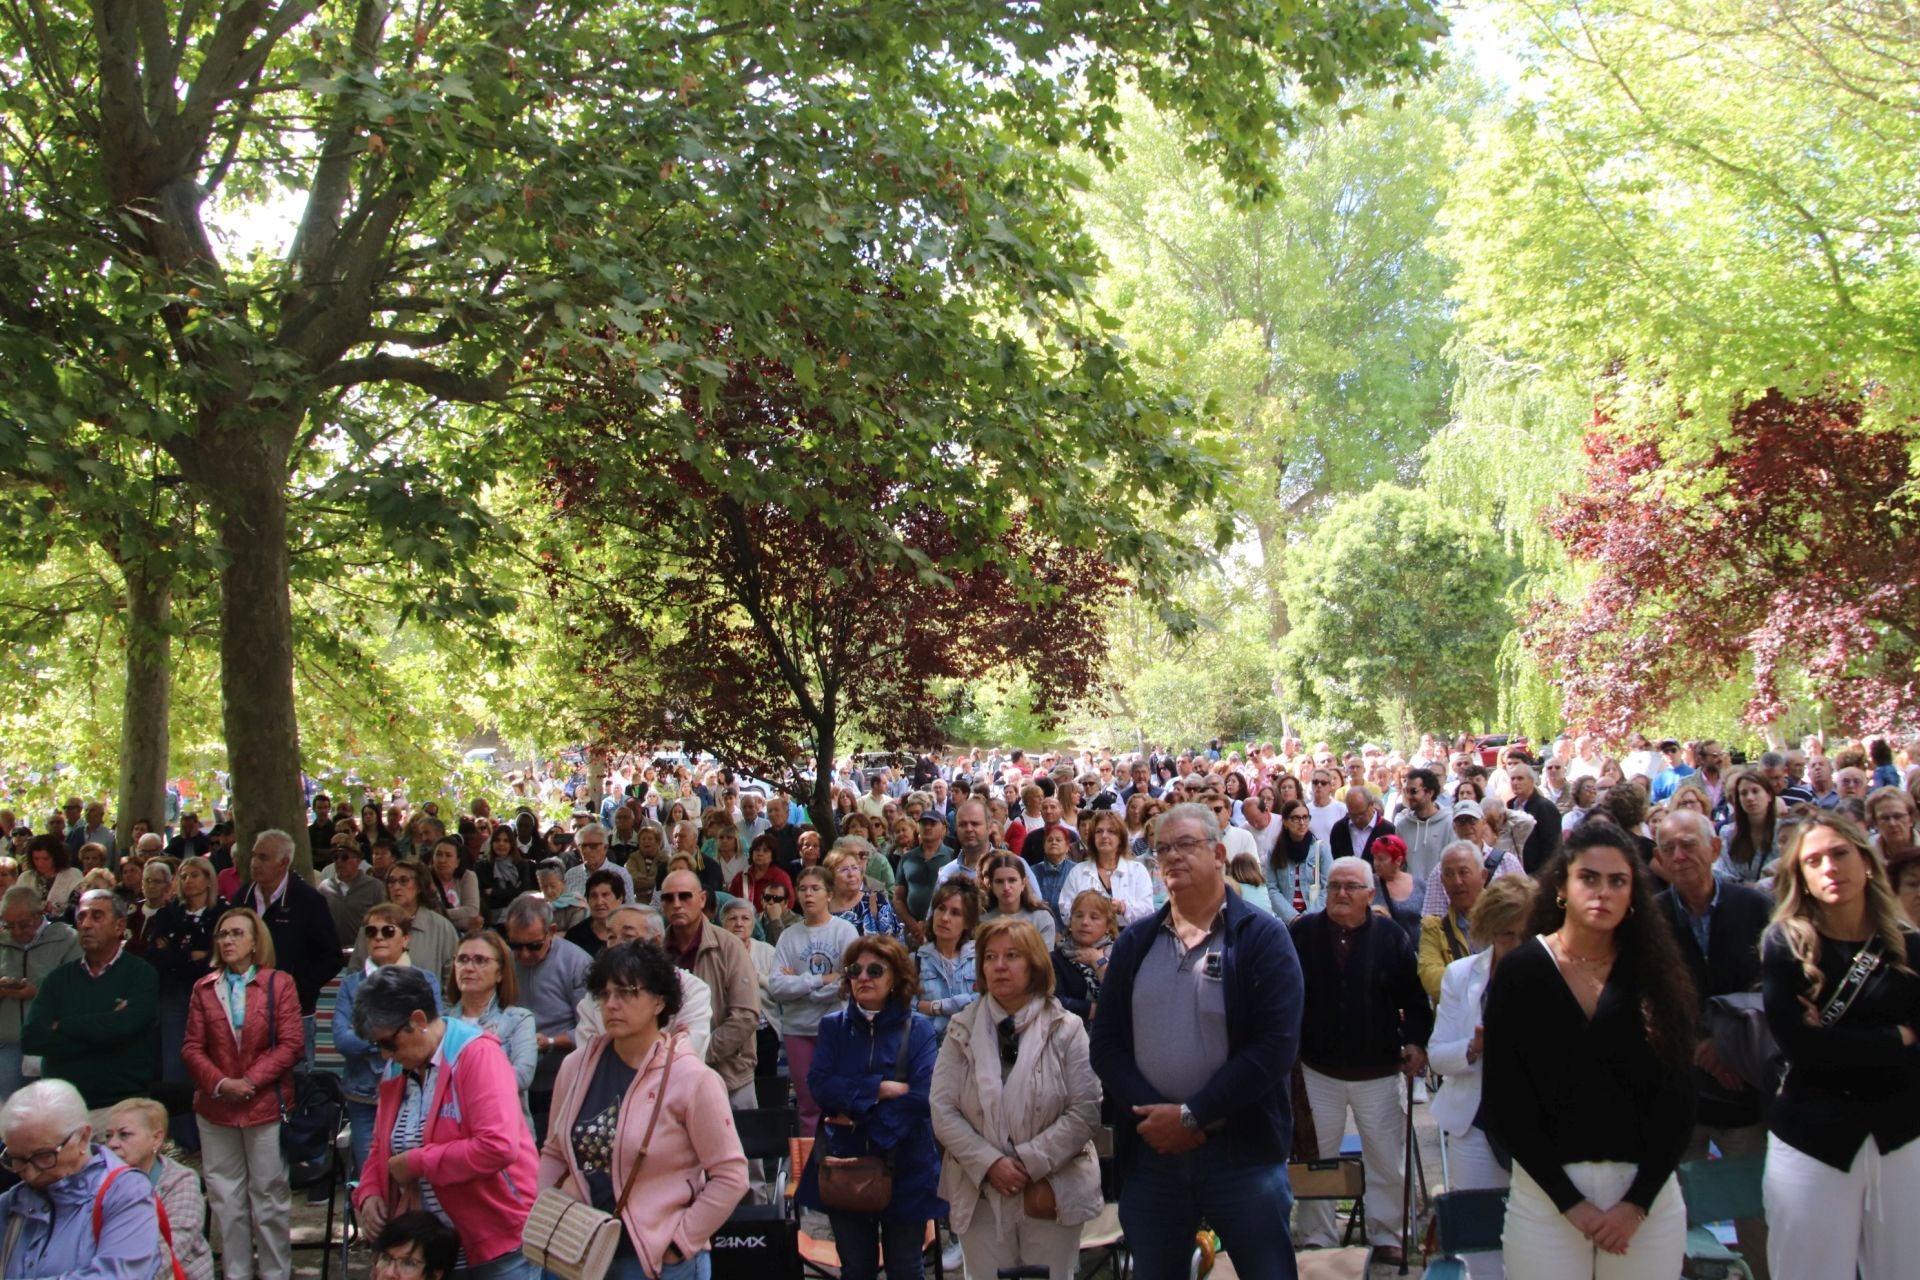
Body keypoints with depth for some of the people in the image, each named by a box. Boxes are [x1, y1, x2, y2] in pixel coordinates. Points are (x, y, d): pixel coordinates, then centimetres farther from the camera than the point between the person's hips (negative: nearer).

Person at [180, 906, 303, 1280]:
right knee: (225, 1197, 9)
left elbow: (291, 1043, -7)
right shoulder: (204, 988, 7)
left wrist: (250, 1080, -15)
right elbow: (192, 1047, 3)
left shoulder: (279, 984, -2)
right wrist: (219, 1083, -12)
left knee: (269, 1193, 4)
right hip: (215, 1108, 3)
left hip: (266, 1105, -3)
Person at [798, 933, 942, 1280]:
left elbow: (923, 1096, -16)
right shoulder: (833, 1026, 5)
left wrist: (856, 1112, -16)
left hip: (905, 1169, -2)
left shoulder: (917, 1029, -2)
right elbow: (819, 1085, -9)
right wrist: (881, 1088, -16)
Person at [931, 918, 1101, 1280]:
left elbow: (1086, 1112, -8)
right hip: (980, 1193, 1)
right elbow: (943, 1112, -2)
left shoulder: (1066, 1030, -2)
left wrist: (1030, 1162, -15)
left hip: (1052, 1191, -1)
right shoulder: (962, 1031, 4)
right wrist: (989, 1163, -14)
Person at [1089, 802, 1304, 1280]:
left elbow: (1275, 1045, -12)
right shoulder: (1134, 944, 9)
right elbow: (1106, 1042, 4)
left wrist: (1192, 1115, -16)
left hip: (1243, 1151, -3)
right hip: (1150, 1150, 3)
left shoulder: (1262, 937, -3)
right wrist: (1149, 1113, -13)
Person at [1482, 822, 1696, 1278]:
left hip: (1647, 1195, 2)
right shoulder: (1520, 972, -5)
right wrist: (1571, 1202, -12)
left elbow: (1677, 1100, -1)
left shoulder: (1657, 975, 1)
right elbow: (1504, 1101, -7)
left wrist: (1637, 1202, -11)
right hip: (1548, 1193, -1)